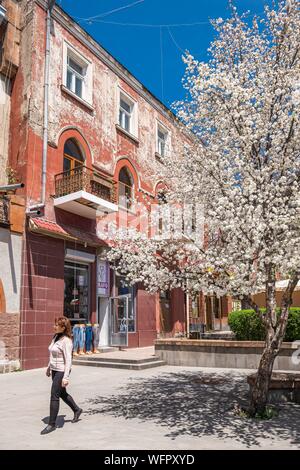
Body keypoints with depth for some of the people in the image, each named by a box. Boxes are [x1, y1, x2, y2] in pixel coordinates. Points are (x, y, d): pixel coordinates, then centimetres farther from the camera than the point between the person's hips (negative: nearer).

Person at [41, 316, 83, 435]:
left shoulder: (66, 341, -20)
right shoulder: (56, 336, 6)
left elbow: (68, 360, -22)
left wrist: (66, 377, -25)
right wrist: (49, 367, 23)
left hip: (61, 371, -9)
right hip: (55, 370, 9)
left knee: (54, 396, -3)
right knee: (62, 393, 20)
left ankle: (52, 424, 10)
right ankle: (77, 410, 40)